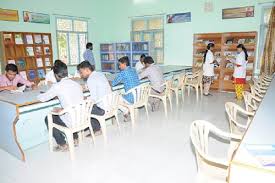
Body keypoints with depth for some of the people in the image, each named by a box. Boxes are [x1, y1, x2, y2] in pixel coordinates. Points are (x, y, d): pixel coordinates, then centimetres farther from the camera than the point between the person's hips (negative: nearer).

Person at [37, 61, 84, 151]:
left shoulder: (57, 86, -12)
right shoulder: (77, 84, 6)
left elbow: (43, 98, -2)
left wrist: (39, 95, 20)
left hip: (72, 122, -6)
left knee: (48, 119, 19)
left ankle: (63, 145, 21)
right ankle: (75, 139, 35)